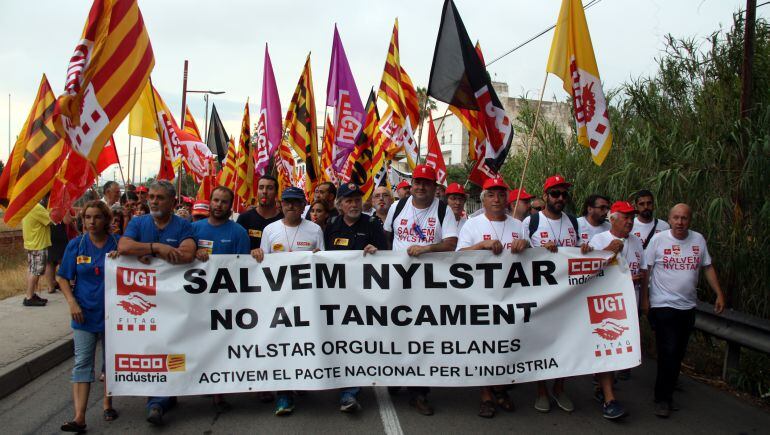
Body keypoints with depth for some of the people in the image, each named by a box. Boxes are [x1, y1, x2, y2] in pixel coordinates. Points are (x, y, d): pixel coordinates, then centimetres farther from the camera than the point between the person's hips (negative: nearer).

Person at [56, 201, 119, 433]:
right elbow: (63, 278, 4)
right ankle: (79, 417, -5)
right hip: (84, 314, 0)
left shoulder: (119, 242, -4)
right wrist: (72, 302, -9)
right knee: (82, 363, -3)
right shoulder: (76, 245, -1)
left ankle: (107, 403, 30)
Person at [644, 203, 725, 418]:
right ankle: (663, 399, 5)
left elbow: (708, 267, 12)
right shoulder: (658, 239, -8)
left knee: (678, 354, 11)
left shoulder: (698, 239, 4)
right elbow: (645, 270, -5)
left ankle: (666, 393, 26)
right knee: (668, 353, -8)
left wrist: (719, 294, 7)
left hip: (688, 306, 5)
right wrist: (644, 299, -6)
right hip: (663, 306, -4)